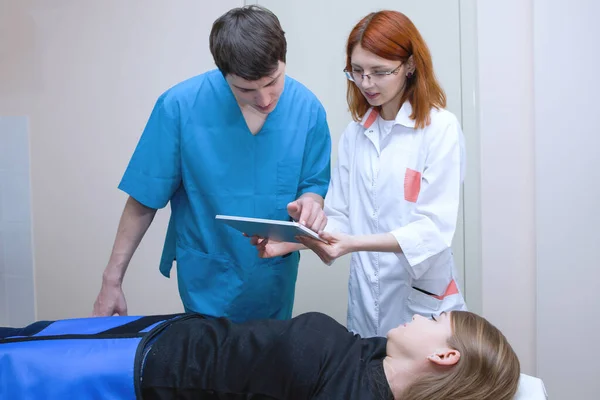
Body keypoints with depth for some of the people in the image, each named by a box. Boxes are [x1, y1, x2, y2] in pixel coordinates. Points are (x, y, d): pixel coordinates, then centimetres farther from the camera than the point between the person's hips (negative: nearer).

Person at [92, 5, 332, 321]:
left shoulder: (307, 109, -12)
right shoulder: (180, 105, -17)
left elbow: (314, 185, 0)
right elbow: (145, 198, -9)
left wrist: (309, 203, -24)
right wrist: (112, 278, -7)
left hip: (275, 281, 3)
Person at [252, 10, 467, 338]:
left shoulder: (440, 128, -10)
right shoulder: (355, 133, 6)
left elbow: (434, 228, -16)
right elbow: (339, 216, 5)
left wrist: (354, 244, -28)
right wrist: (293, 241, -13)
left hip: (421, 301, -4)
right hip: (364, 302, 5)